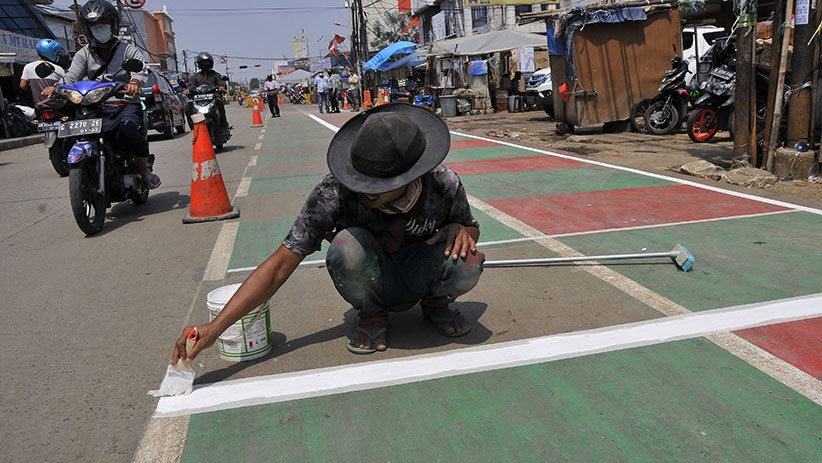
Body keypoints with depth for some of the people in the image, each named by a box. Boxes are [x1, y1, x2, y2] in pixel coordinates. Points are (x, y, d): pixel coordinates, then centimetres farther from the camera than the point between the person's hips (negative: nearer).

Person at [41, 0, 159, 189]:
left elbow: (141, 69, -9)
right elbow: (72, 76, 3)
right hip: (97, 108, 4)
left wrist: (135, 81, -35)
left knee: (127, 132, -36)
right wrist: (55, 87, -20)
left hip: (126, 105, -3)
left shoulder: (128, 49, 10)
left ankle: (145, 171, -12)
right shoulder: (84, 54, 18)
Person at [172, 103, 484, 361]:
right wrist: (215, 327, -32)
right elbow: (281, 264, -27)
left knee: (466, 263, -31)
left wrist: (459, 230, -26)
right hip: (374, 285, -1)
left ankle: (435, 303, 5)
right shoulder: (336, 191, -29)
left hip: (420, 277, 1)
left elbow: (472, 228, 1)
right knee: (347, 244, -35)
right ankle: (372, 315, -4)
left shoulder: (444, 184, -22)